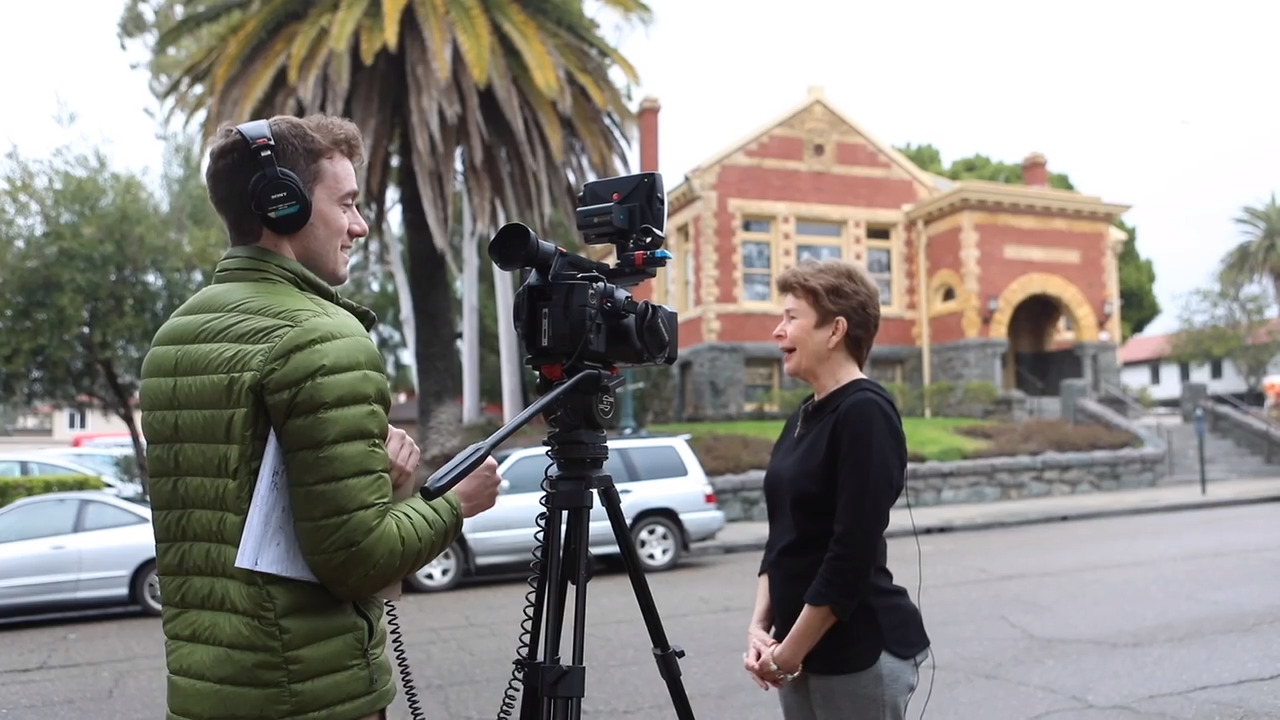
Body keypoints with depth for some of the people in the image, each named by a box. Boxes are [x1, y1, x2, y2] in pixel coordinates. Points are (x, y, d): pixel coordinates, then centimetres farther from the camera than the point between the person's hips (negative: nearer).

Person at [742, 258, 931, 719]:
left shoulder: (865, 412, -17)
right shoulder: (804, 416, 8)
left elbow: (853, 552, -21)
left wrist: (790, 649, -14)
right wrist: (761, 626, 3)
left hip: (860, 651, -8)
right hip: (803, 650, 8)